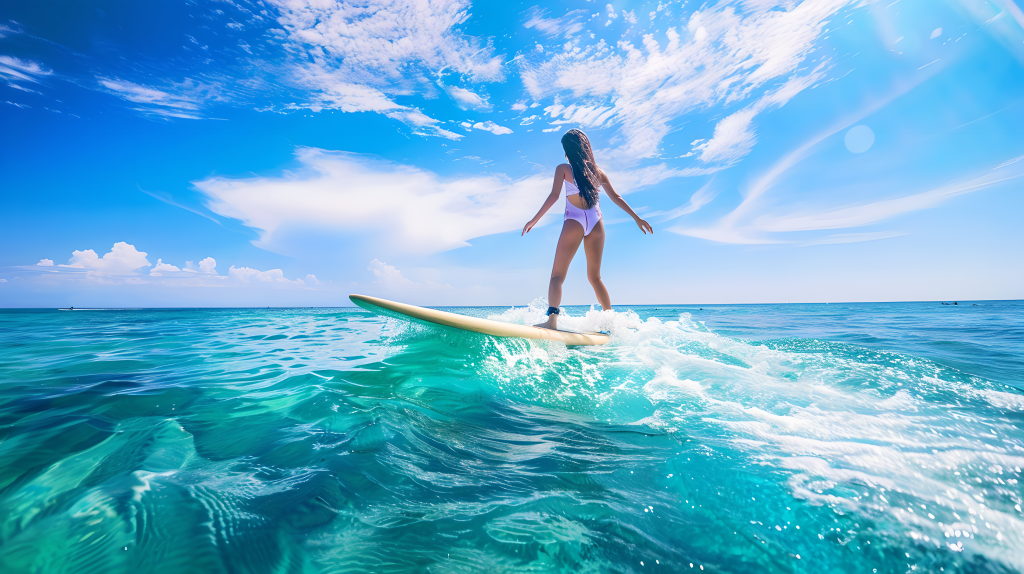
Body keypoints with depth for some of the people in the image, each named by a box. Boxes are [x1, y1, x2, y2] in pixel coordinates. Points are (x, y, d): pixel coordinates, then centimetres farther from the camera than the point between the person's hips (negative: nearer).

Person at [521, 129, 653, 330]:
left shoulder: (564, 169, 3)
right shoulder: (598, 171, 14)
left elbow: (554, 196, -7)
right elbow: (616, 197, 13)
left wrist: (535, 220, -5)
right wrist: (637, 218, 19)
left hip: (575, 221, -4)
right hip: (596, 222, 5)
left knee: (557, 275, -5)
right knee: (595, 277, 16)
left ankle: (552, 318, -24)